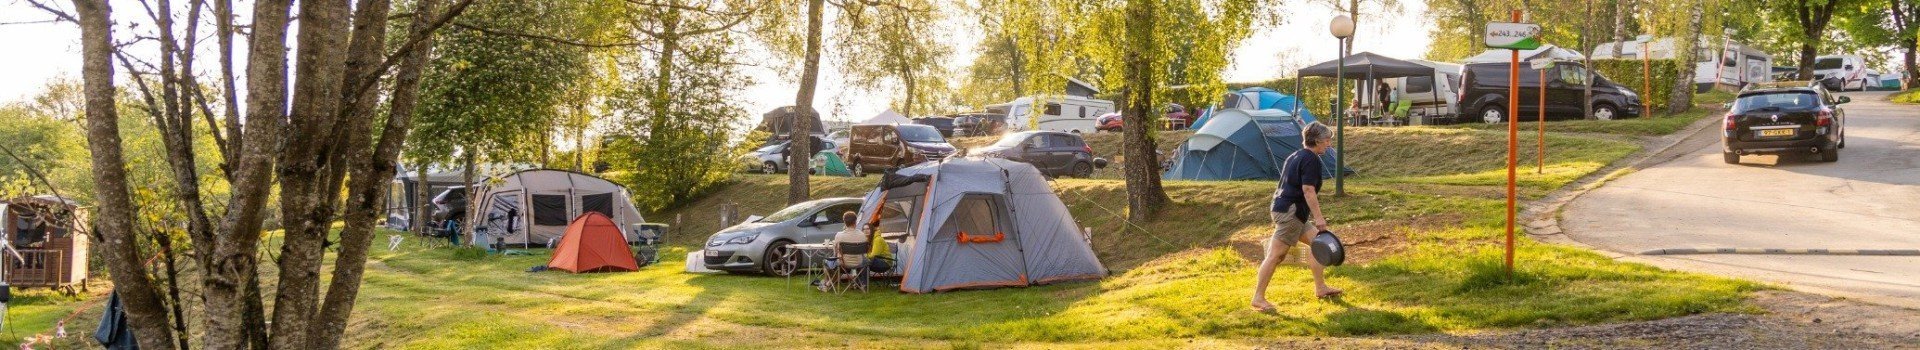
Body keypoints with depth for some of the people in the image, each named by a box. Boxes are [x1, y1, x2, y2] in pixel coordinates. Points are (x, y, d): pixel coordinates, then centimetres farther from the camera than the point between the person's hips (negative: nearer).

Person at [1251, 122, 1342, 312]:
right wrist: (1318, 217, -19)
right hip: (1291, 212, -10)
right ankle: (1258, 298, -6)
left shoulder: (1295, 156, 17)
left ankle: (1320, 287, 23)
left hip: (1282, 208, 10)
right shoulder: (1311, 159, -12)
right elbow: (1308, 190, -20)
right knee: (1275, 255, -8)